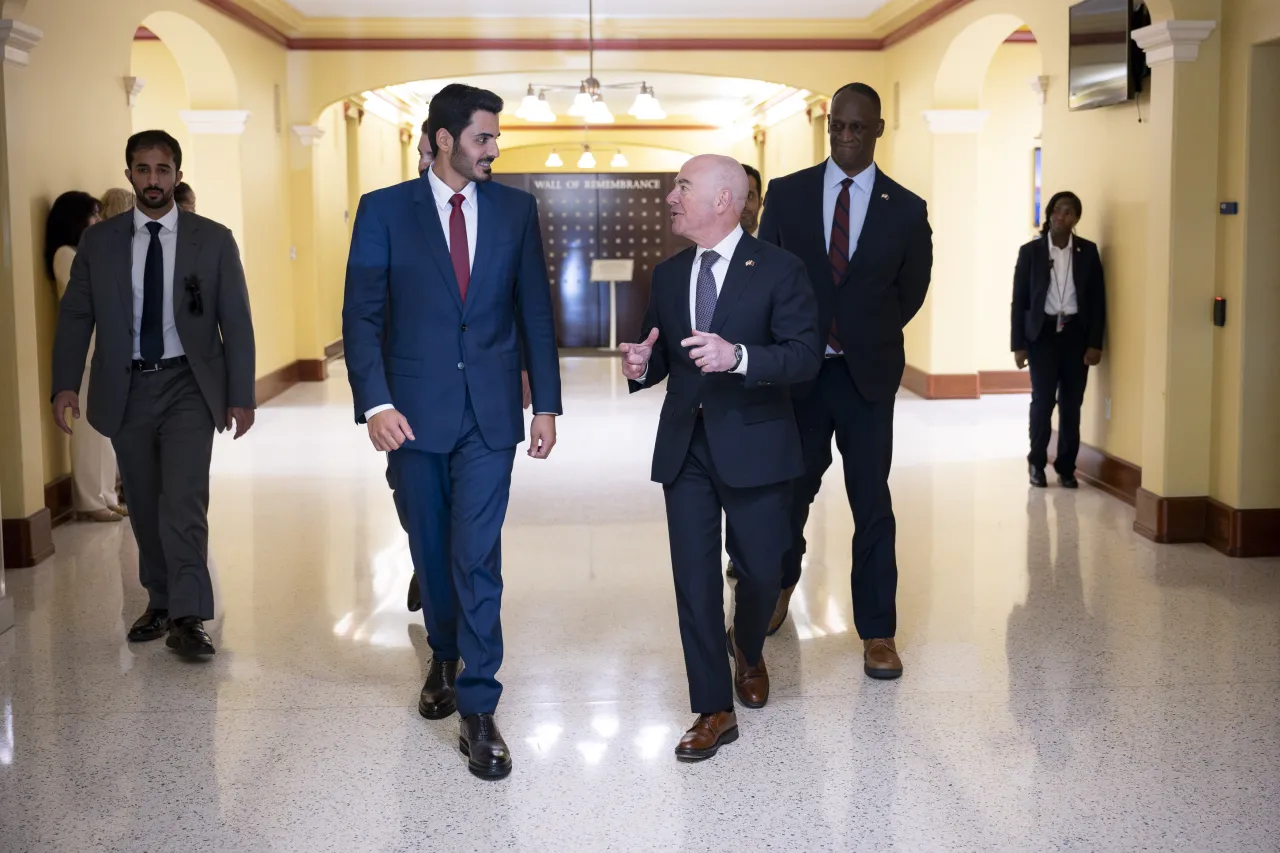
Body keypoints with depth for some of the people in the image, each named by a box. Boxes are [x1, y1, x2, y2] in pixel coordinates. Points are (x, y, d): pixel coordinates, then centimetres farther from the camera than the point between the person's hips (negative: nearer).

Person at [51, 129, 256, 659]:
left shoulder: (213, 240, 1)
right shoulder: (99, 242, 6)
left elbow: (236, 322, 1)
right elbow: (75, 316, 5)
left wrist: (241, 395, -3)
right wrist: (66, 383, -7)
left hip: (188, 386, -2)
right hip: (126, 389, 3)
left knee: (183, 501, -13)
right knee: (144, 507, 10)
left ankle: (187, 619, -9)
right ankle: (160, 603, 24)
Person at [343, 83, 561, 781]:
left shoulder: (514, 209, 5)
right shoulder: (384, 210, -1)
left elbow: (535, 310, 8)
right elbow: (361, 314, -4)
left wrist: (546, 404, 5)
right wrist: (376, 401, -16)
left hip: (489, 412, 0)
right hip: (413, 410, 0)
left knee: (477, 555, -6)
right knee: (429, 551, 14)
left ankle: (477, 709, 2)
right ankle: (444, 658, 40)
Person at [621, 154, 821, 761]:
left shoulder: (778, 269, -6)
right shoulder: (668, 275, 10)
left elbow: (806, 355, -14)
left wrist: (739, 357, -29)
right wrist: (641, 366, -6)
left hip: (753, 444, -4)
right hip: (684, 445, 4)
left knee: (763, 568, 7)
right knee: (694, 578, 3)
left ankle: (747, 649, 41)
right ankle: (714, 711, 13)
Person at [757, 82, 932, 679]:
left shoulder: (906, 210, 1)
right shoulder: (786, 194, 2)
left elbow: (911, 292, 10)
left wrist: (866, 338, 5)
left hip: (867, 374, -1)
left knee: (872, 504, 1)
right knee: (791, 490, 14)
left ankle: (877, 633, 9)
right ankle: (781, 584, 41)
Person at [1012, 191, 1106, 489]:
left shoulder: (1088, 251, 4)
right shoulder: (1030, 251, 0)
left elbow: (1097, 299, 4)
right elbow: (1019, 300, -1)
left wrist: (1095, 343, -2)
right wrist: (1018, 344, -5)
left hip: (1076, 333, 2)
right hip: (1043, 332, -2)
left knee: (1072, 403, 4)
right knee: (1042, 399, -7)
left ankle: (1066, 467, 15)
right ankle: (1037, 462, 11)